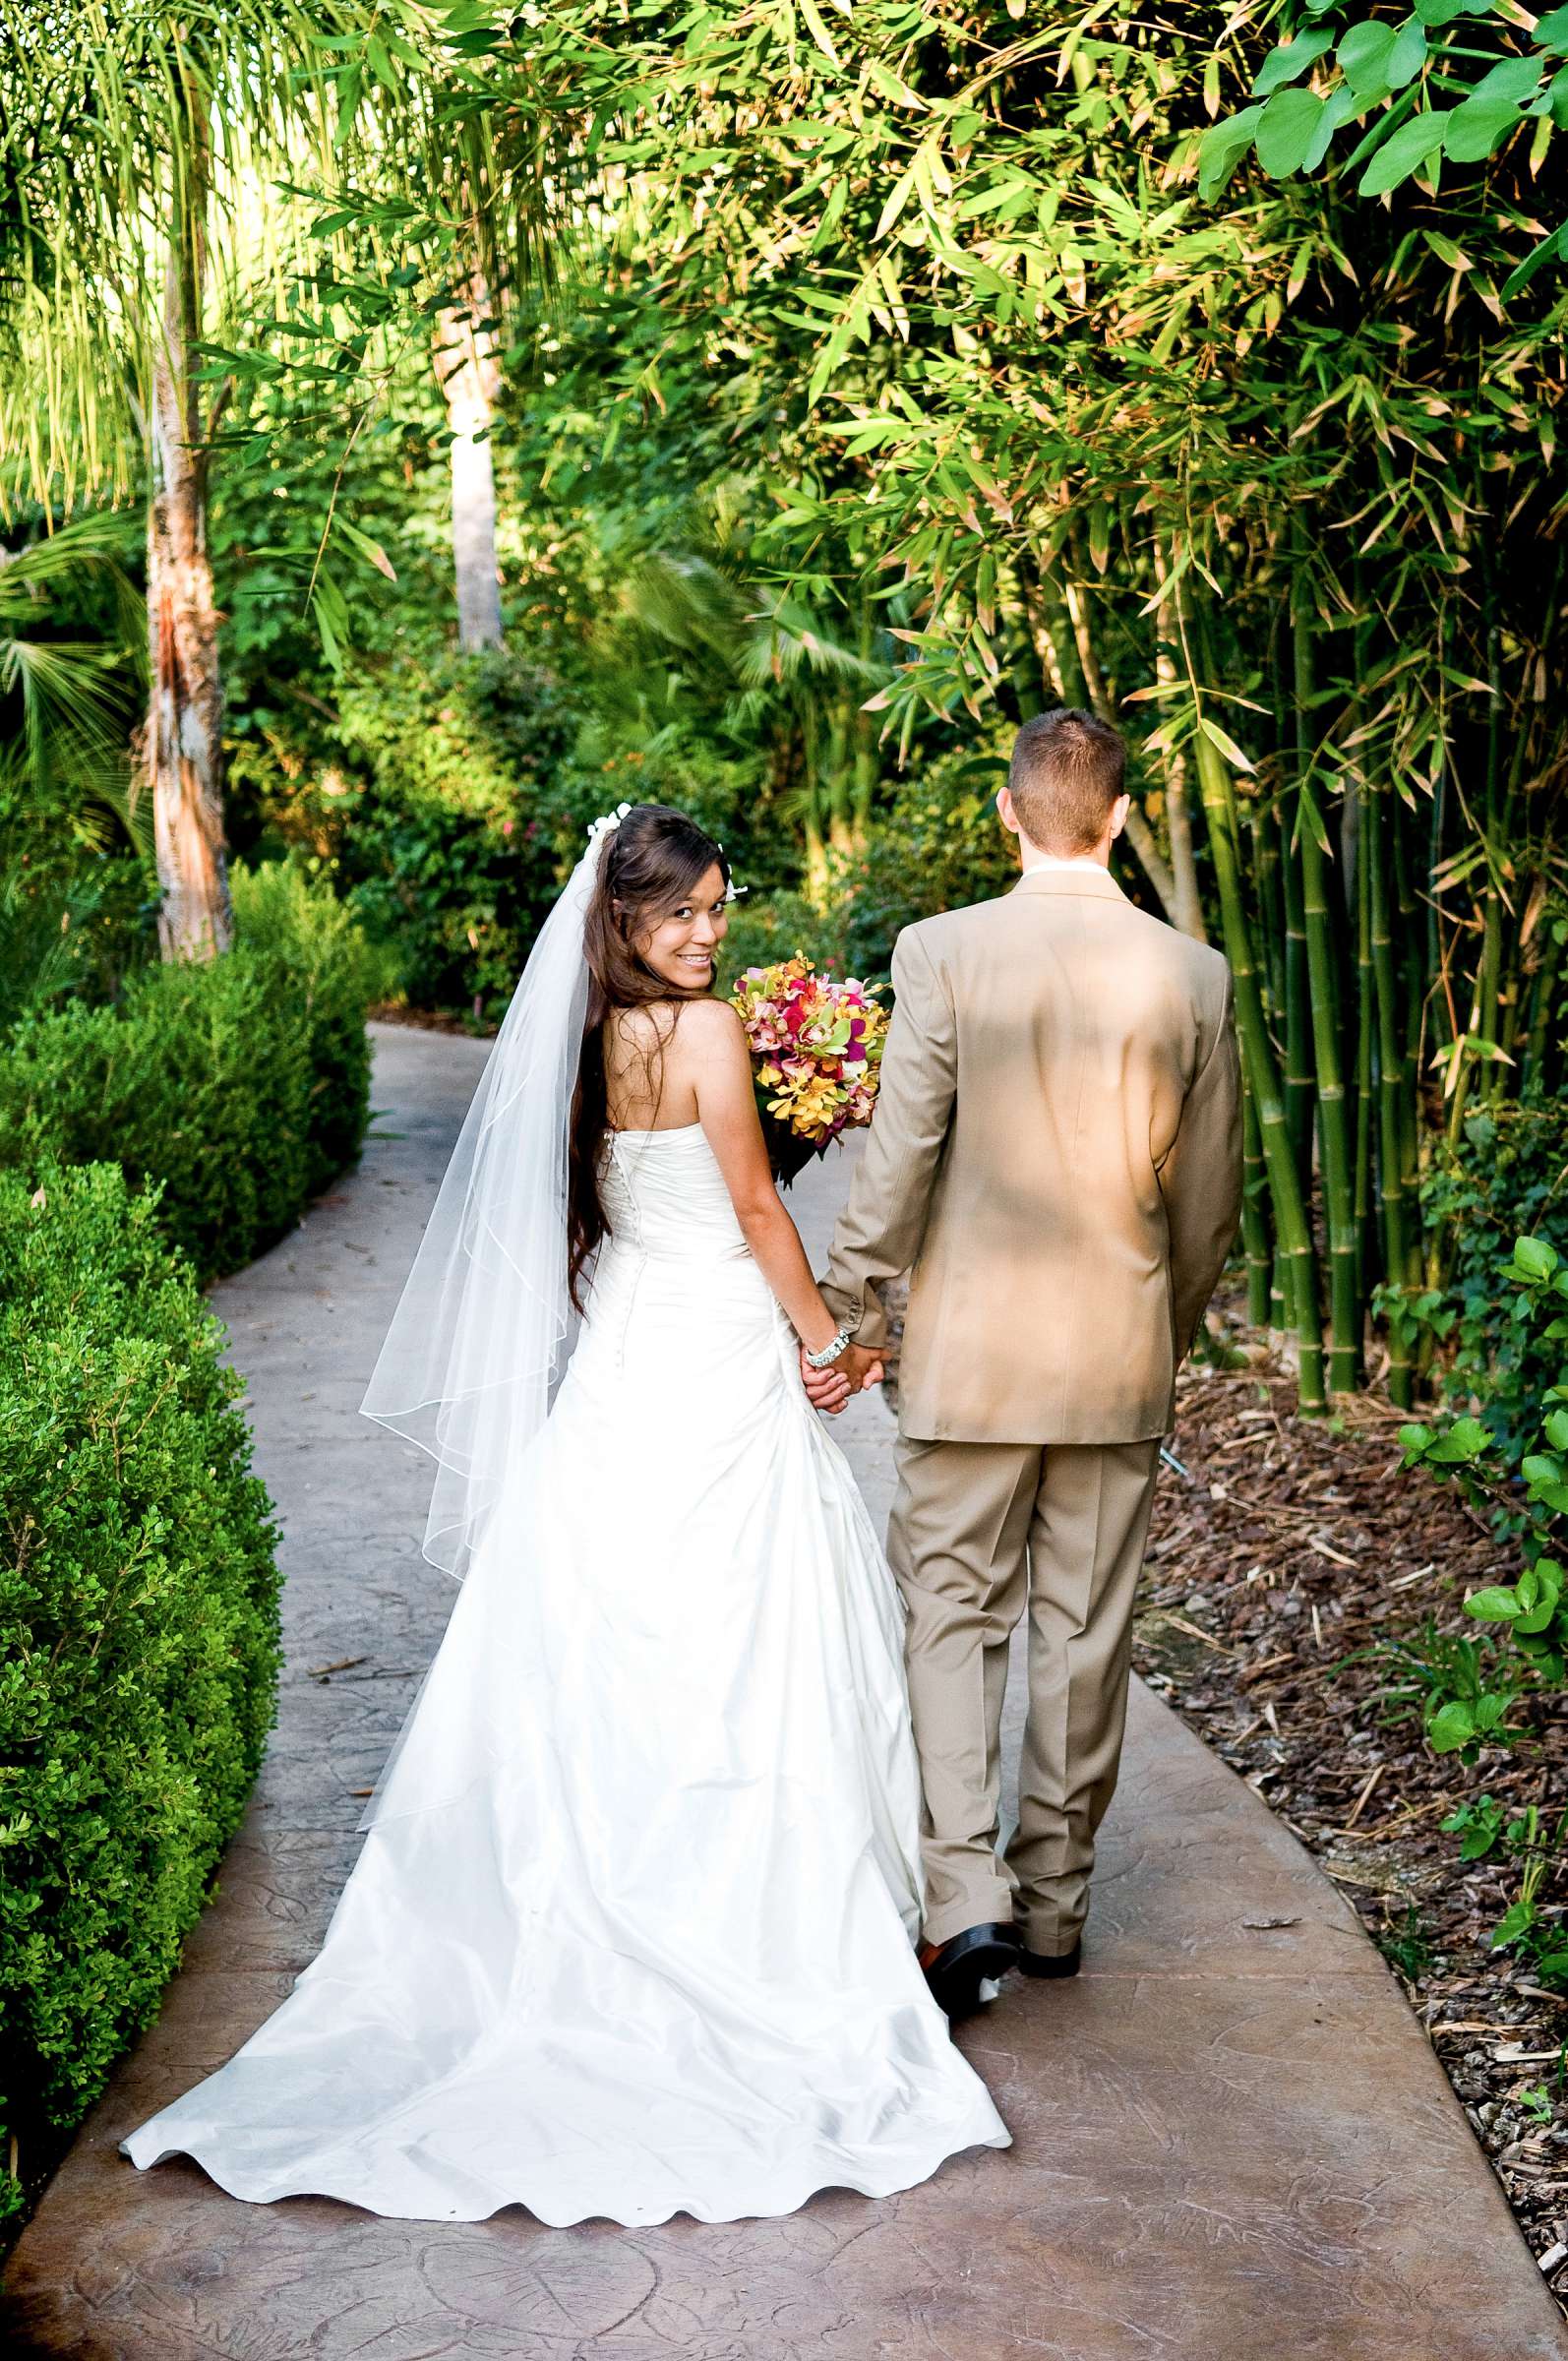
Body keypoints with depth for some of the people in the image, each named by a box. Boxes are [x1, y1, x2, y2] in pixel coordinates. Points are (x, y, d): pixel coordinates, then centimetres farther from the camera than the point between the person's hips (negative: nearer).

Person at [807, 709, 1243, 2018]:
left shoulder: (943, 951, -10)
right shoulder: (1193, 974, -2)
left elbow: (898, 1158, -10)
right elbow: (1211, 1192, 5)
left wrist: (849, 1317, 1)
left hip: (972, 1350, -2)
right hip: (1122, 1354, 2)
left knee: (952, 1616, 6)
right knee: (1087, 1633, 11)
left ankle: (967, 1896, -6)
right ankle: (1056, 1905, 22)